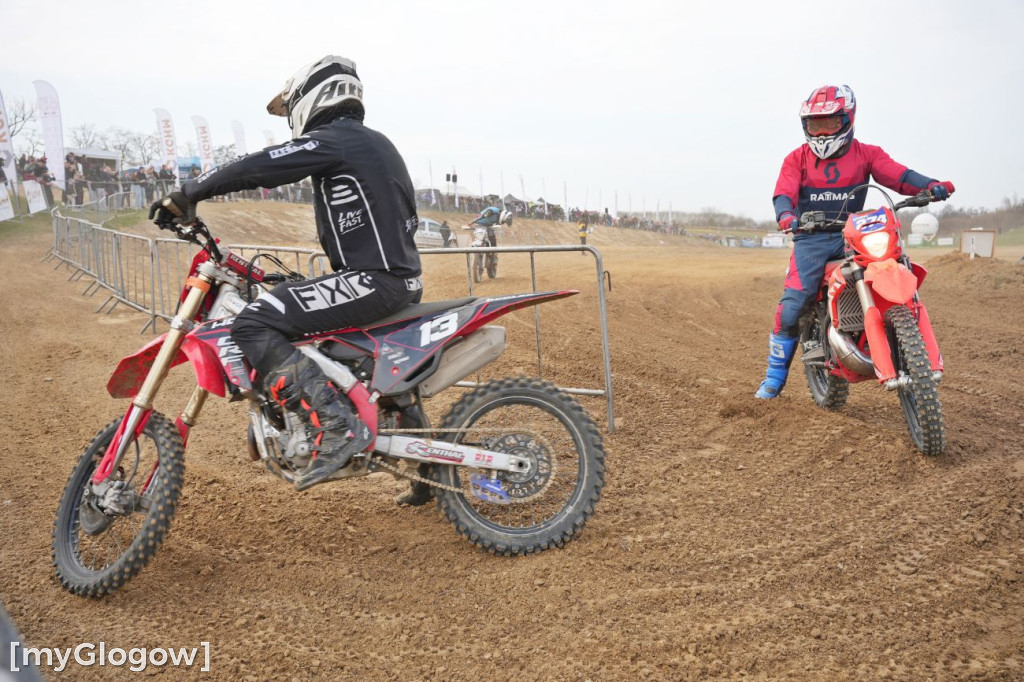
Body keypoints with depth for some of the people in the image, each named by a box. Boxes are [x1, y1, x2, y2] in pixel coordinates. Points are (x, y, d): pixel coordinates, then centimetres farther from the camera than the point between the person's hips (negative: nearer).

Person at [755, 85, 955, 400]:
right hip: (811, 237, -1)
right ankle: (775, 376, 1)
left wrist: (931, 185, -27)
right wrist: (786, 215, -32)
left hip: (852, 235, 1)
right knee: (791, 307, -13)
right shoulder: (797, 158, 5)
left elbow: (899, 175, -6)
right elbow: (783, 193, -8)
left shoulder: (866, 154, 7)